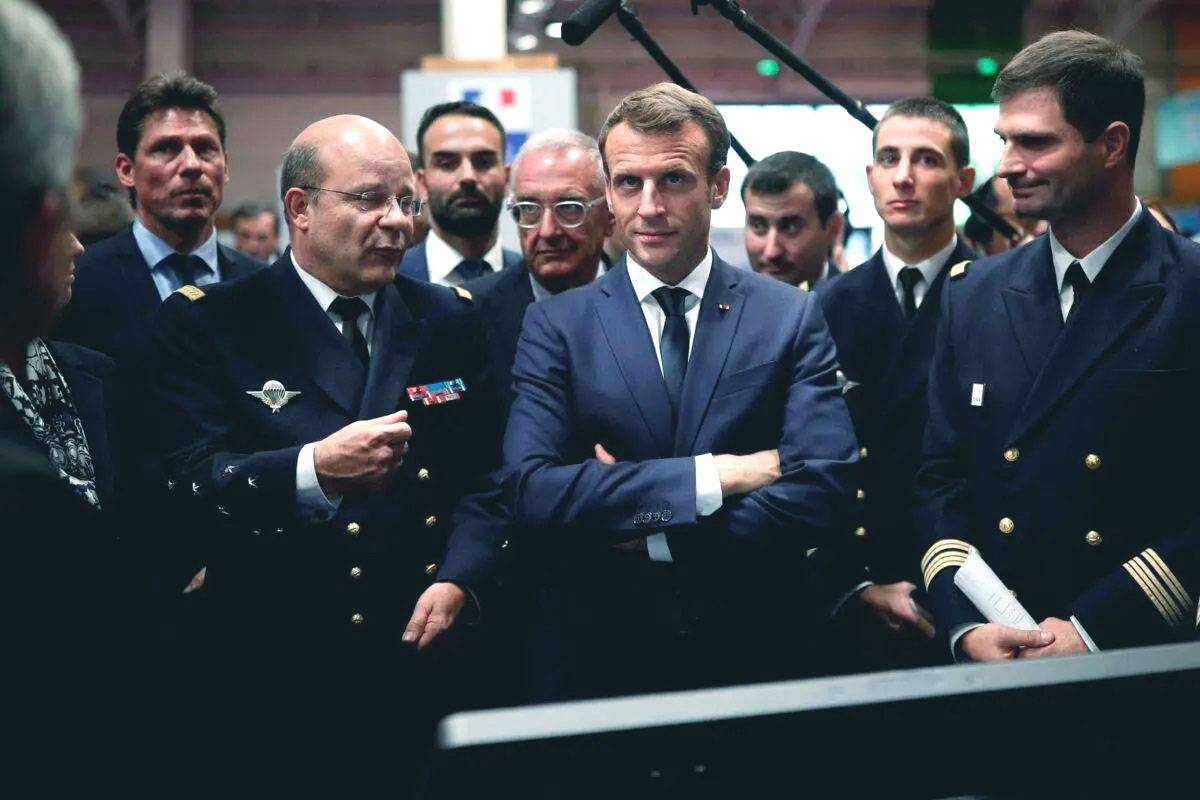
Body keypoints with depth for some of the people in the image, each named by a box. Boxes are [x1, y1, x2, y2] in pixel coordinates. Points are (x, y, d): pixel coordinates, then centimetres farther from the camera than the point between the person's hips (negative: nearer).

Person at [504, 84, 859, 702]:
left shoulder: (792, 318, -2)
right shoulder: (556, 325, -2)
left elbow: (823, 492, -13)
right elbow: (532, 491, -16)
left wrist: (654, 536, -16)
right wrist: (714, 476, -20)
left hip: (748, 657, 0)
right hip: (591, 667, 0)